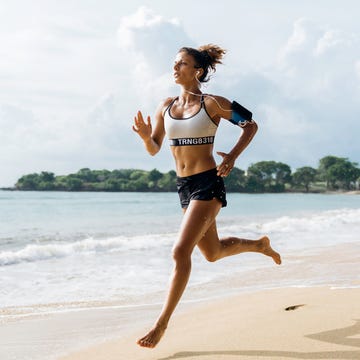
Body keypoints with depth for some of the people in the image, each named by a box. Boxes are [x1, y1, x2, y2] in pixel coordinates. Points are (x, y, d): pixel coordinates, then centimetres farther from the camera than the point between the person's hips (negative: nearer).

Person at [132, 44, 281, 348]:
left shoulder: (212, 103, -8)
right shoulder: (166, 106, 7)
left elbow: (250, 124, 3)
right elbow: (154, 149, 10)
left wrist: (232, 157, -8)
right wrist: (145, 135, -12)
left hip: (208, 184, -7)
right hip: (184, 185, 7)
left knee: (180, 252, -15)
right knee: (213, 253, 20)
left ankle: (162, 323, -6)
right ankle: (260, 245, 48)